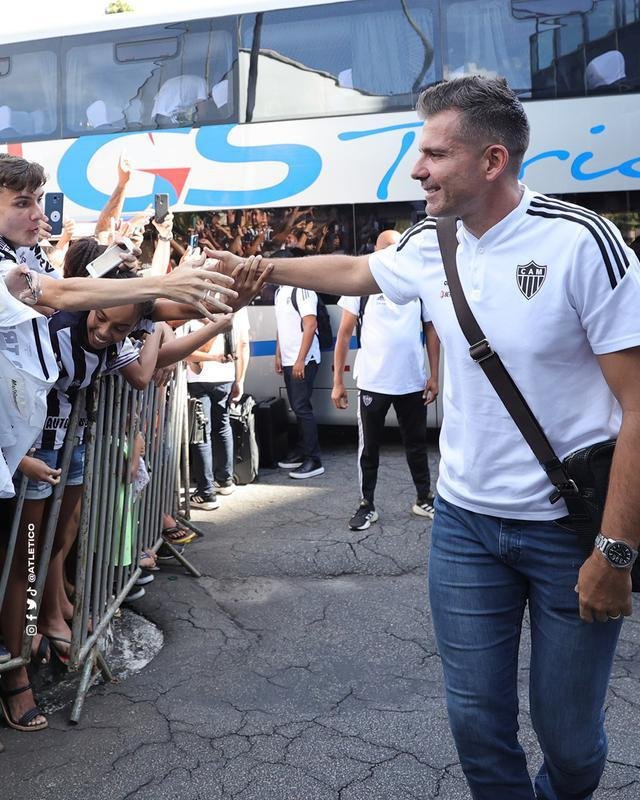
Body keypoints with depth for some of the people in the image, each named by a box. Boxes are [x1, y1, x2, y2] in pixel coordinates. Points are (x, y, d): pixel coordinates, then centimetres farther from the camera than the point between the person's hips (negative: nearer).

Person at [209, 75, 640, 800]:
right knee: (477, 720, 12)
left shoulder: (581, 242, -17)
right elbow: (352, 270, 22)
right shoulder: (430, 245, 0)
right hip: (464, 520, 4)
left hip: (572, 524, -4)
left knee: (569, 736, 11)